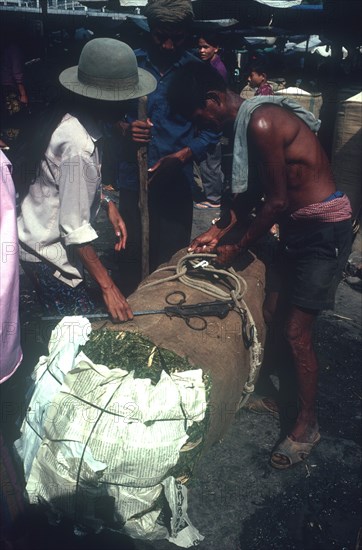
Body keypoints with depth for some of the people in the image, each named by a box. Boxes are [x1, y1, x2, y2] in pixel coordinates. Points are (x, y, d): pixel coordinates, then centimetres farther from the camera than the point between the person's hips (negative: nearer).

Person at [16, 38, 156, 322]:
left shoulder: (69, 116, -1)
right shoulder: (79, 143, -29)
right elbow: (75, 229, -27)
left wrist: (108, 202, 7)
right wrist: (107, 285, -22)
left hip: (40, 241, 9)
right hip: (48, 254, -9)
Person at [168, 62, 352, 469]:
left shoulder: (261, 122, -22)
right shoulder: (246, 122, 8)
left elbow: (277, 201, -20)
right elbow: (250, 191, 15)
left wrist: (236, 248, -9)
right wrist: (218, 231, 10)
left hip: (325, 229, -9)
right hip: (296, 226, 9)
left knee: (295, 331, -6)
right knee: (273, 312, 12)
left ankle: (306, 423, 13)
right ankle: (290, 383, 34)